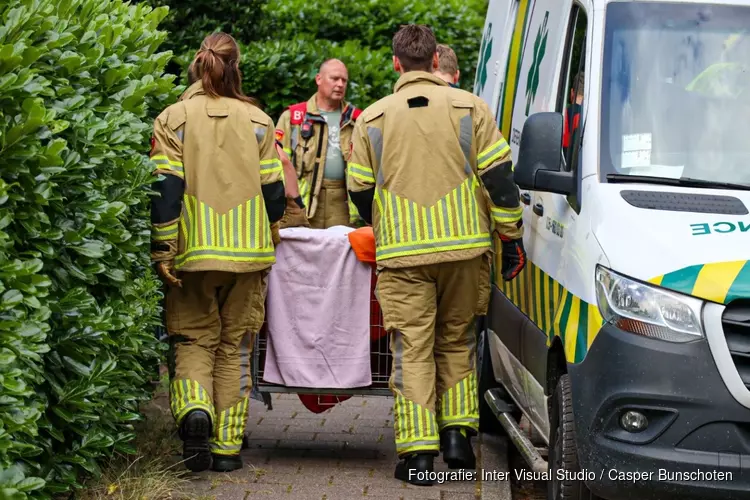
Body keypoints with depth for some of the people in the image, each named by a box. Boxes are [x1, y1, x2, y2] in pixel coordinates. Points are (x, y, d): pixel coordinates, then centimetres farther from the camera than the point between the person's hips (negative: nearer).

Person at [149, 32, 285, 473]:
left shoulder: (174, 119, -2)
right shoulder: (258, 121, 4)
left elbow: (166, 189, -8)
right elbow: (273, 191, 4)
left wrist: (163, 251, -7)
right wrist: (269, 246, 19)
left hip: (194, 253, -1)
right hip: (248, 254, 1)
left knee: (194, 339, 10)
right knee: (235, 346, 8)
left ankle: (195, 408, -19)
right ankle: (227, 447, 5)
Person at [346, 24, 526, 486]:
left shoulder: (373, 119, 5)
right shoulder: (470, 108, 2)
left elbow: (360, 191, 9)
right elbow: (499, 177, -1)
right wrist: (512, 237, 6)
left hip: (402, 255, -1)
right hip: (464, 247, 1)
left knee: (412, 349, 2)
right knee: (456, 342, 17)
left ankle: (417, 452, -3)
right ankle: (457, 433, 13)